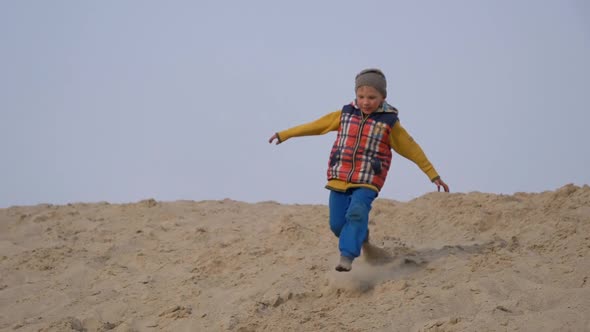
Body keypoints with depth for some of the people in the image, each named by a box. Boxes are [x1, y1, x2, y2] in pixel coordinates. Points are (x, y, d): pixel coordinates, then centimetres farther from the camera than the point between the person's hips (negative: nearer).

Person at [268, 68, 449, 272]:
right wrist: (285, 134, 19)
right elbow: (316, 126, 15)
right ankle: (360, 236, 30)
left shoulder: (389, 121, -1)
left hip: (367, 182, -3)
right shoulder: (345, 114, 7)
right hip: (339, 179, 3)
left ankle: (347, 256, -27)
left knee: (356, 213, -27)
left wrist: (433, 175, 5)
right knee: (337, 223, 0)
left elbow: (412, 149, 4)